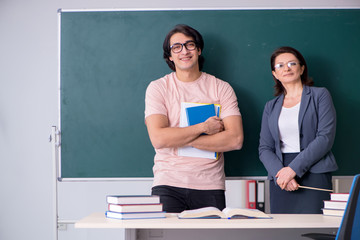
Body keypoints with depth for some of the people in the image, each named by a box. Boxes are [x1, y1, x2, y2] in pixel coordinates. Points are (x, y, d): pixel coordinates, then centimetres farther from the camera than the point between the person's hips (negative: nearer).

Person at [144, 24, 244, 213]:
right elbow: (158, 138, -10)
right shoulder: (158, 88, 4)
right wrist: (203, 127, -8)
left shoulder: (221, 89, 6)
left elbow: (235, 139, -6)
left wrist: (183, 139, -10)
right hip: (168, 184, -1)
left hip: (210, 185, 1)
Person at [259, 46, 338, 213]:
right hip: (279, 180, 3)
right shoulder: (271, 107, 17)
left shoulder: (320, 96, 6)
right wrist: (279, 172, -10)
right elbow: (264, 148, 10)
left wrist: (293, 168, -13)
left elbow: (325, 138, -5)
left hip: (314, 176, -3)